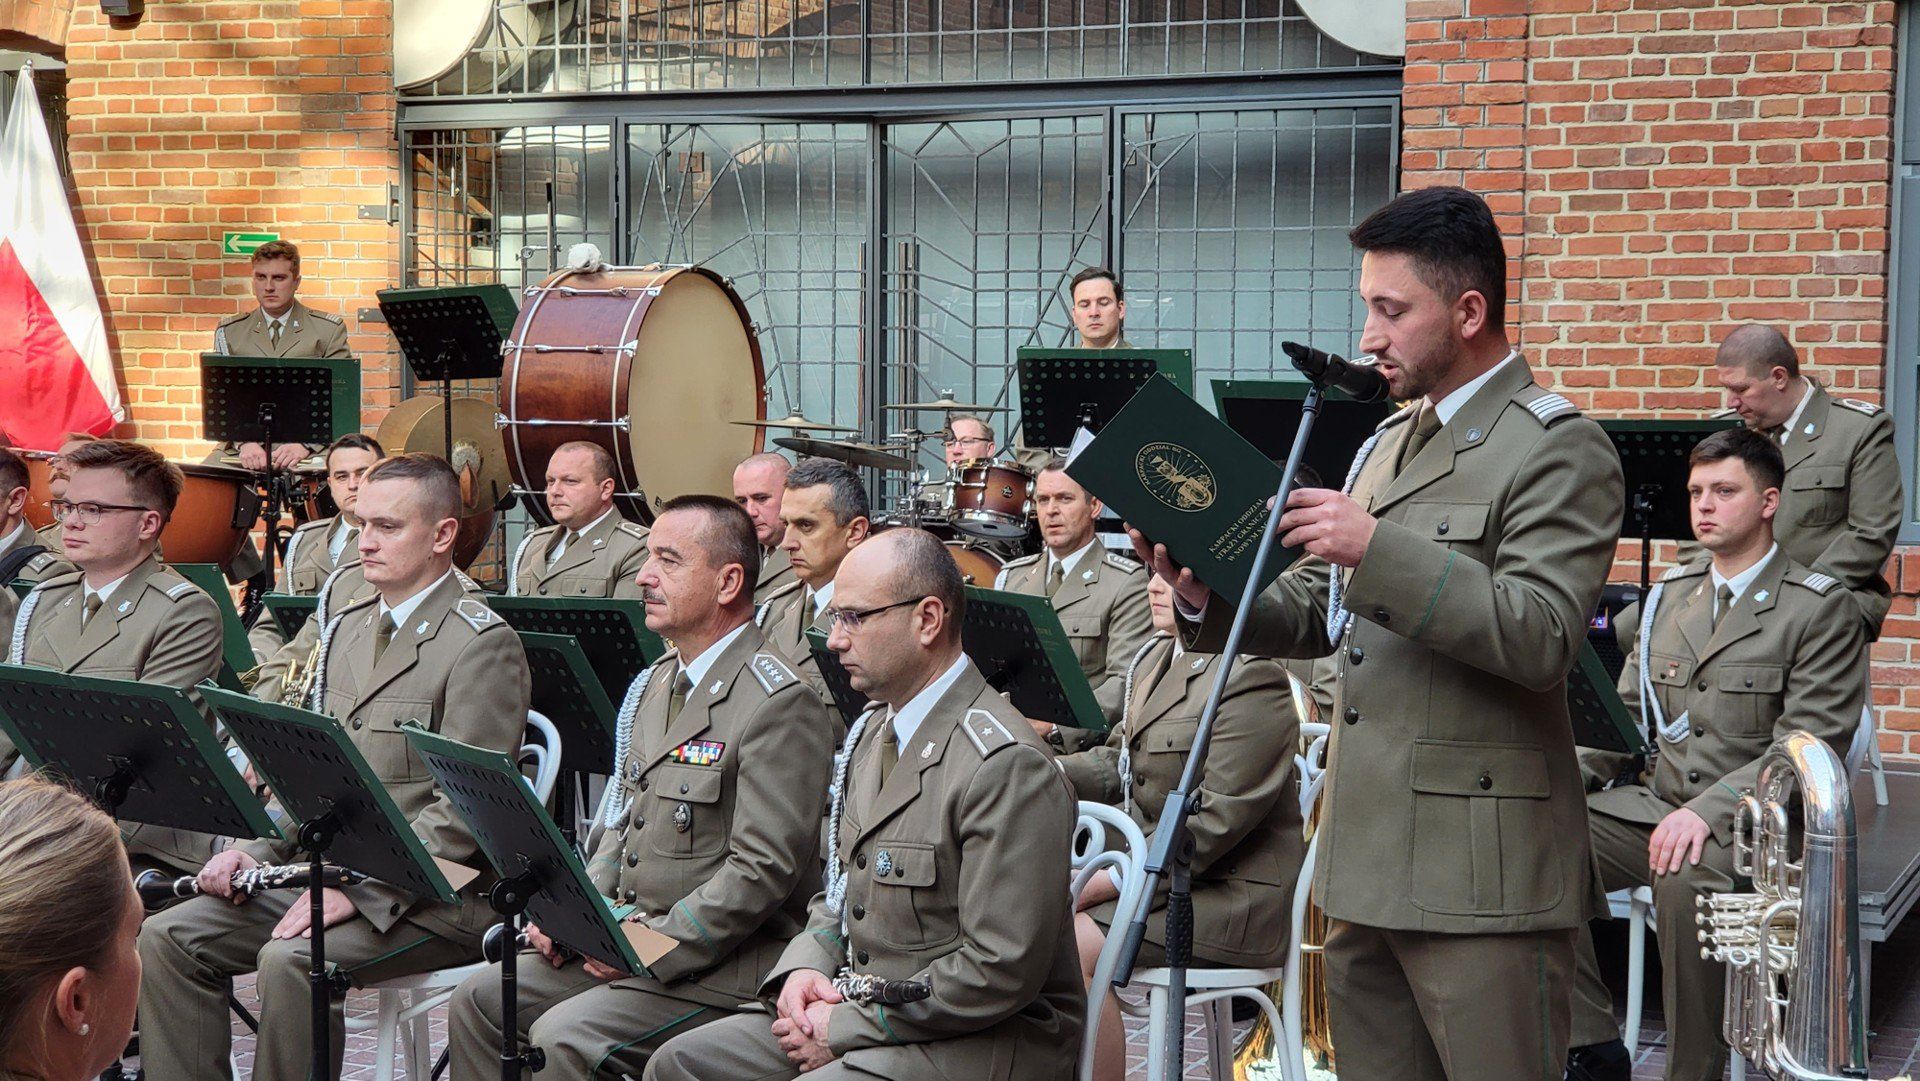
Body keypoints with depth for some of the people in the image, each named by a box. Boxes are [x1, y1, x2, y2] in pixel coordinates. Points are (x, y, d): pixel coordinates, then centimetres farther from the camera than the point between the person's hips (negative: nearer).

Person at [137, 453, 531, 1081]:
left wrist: (361, 891, -23)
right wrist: (255, 851, 2)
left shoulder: (484, 643, -11)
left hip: (431, 896, -8)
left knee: (291, 960, -31)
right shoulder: (346, 632, 17)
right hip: (324, 870, 8)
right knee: (167, 938, -7)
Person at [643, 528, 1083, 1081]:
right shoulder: (871, 733, 12)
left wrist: (846, 1028, -17)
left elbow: (1002, 970, -22)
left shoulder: (1006, 767, -19)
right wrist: (805, 968, 0)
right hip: (857, 1010, 9)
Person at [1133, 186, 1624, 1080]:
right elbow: (1313, 614, 20)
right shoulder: (1391, 441, 18)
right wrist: (1206, 595, 0)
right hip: (1366, 866, 8)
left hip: (1479, 872, -8)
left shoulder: (1558, 448, -8)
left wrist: (1377, 549, -24)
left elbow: (1541, 635, -20)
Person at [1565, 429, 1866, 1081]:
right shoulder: (1671, 593, 18)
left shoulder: (1822, 608, -2)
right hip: (1655, 805, 6)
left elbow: (1808, 747, -12)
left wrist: (1709, 810, -25)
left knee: (1683, 881, -38)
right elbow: (1627, 715, 18)